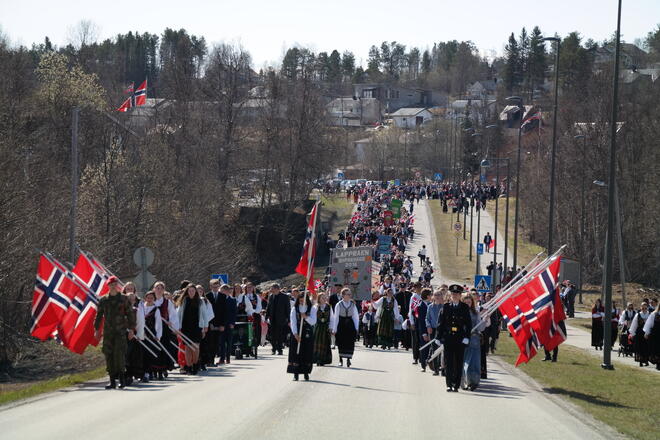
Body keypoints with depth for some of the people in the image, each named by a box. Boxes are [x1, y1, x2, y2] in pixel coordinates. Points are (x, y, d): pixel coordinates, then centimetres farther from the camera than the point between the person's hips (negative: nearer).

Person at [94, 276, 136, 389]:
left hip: (120, 331, -3)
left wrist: (131, 329, -1)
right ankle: (112, 381, 6)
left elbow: (130, 314, 5)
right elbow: (99, 315, 14)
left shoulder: (124, 299, 4)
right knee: (109, 355, 1)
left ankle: (121, 377, -6)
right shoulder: (103, 300, 10)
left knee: (119, 354, -13)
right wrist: (97, 329, 7)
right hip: (108, 332, 3)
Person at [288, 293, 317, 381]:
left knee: (307, 353, -1)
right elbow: (293, 322, -3)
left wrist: (306, 317, -21)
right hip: (296, 333, 0)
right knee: (296, 353, -4)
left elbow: (313, 321, -4)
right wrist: (295, 334, -14)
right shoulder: (294, 309, 4)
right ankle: (295, 373, -2)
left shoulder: (312, 309, 5)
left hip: (308, 334, 0)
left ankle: (306, 372, 7)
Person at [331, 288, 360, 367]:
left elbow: (356, 317, 5)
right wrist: (334, 329, -5)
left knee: (350, 343, -5)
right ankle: (341, 359, 17)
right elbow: (336, 317, -3)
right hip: (341, 326, -1)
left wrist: (356, 328, 0)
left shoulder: (353, 305, 2)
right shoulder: (339, 305, -4)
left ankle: (348, 359, 0)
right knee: (341, 343, 3)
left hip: (350, 325, 1)